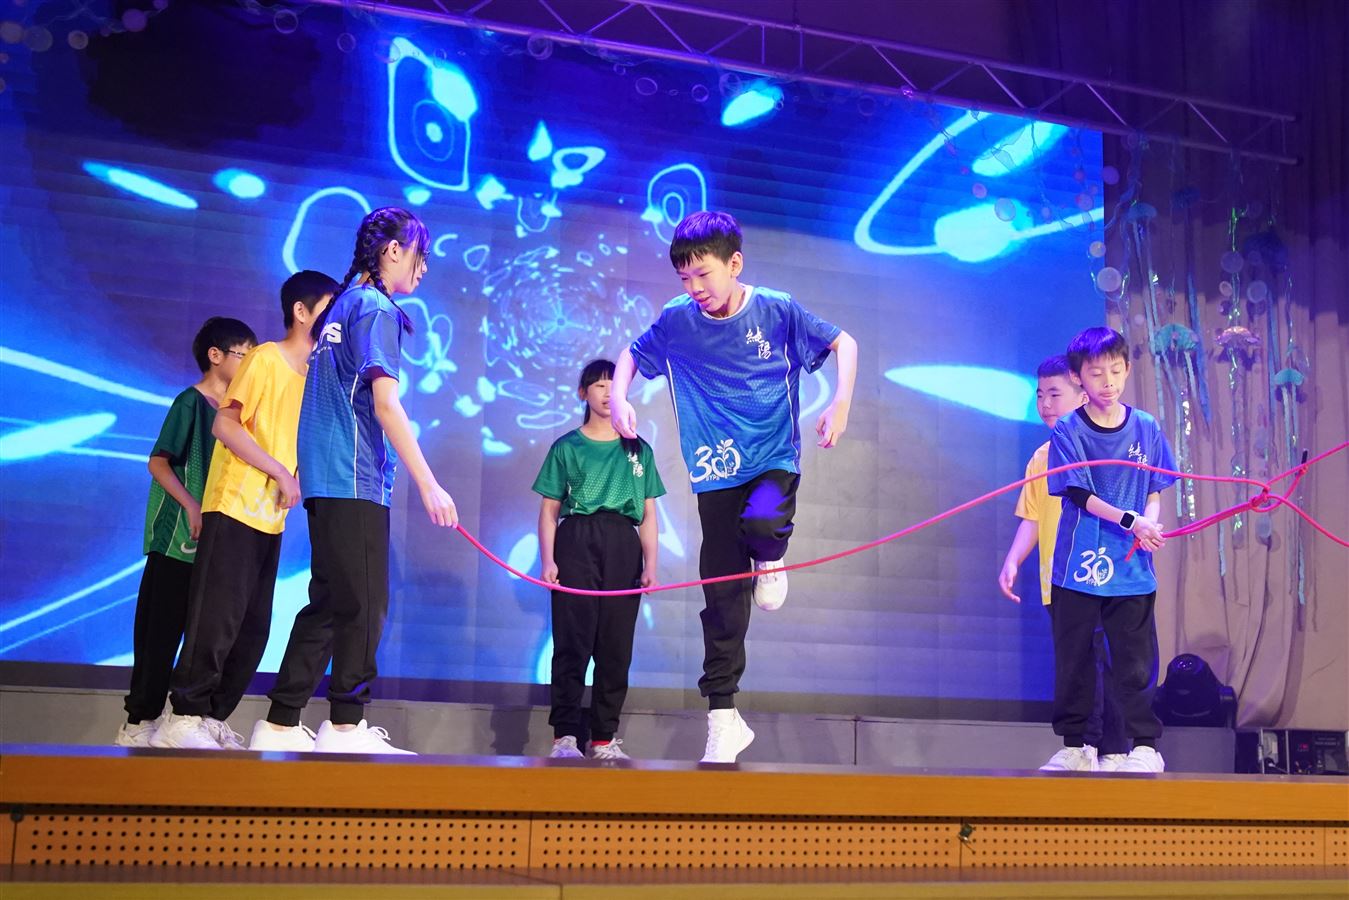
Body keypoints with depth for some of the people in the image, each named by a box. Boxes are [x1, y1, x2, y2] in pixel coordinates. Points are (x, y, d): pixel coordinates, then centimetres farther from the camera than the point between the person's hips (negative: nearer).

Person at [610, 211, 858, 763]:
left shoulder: (777, 310, -8)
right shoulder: (676, 321, -2)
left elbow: (843, 343, 4)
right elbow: (632, 355, 15)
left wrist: (841, 403, -11)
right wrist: (618, 396, -4)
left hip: (775, 459, -2)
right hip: (717, 472, 2)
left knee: (762, 520, -36)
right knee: (723, 598, 0)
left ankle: (769, 562, 3)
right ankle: (723, 718, 11)